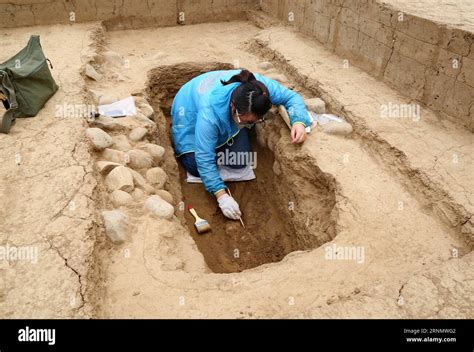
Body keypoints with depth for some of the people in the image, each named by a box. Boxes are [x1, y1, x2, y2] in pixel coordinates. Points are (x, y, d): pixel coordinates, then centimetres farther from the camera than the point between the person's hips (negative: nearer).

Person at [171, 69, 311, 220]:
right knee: (197, 167, -12)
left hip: (227, 119, 4)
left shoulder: (262, 86, -35)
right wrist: (221, 195, -44)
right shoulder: (210, 111, -46)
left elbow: (291, 96, -19)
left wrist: (299, 121, -40)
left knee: (239, 161, -11)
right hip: (191, 111, -3)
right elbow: (205, 158, -40)